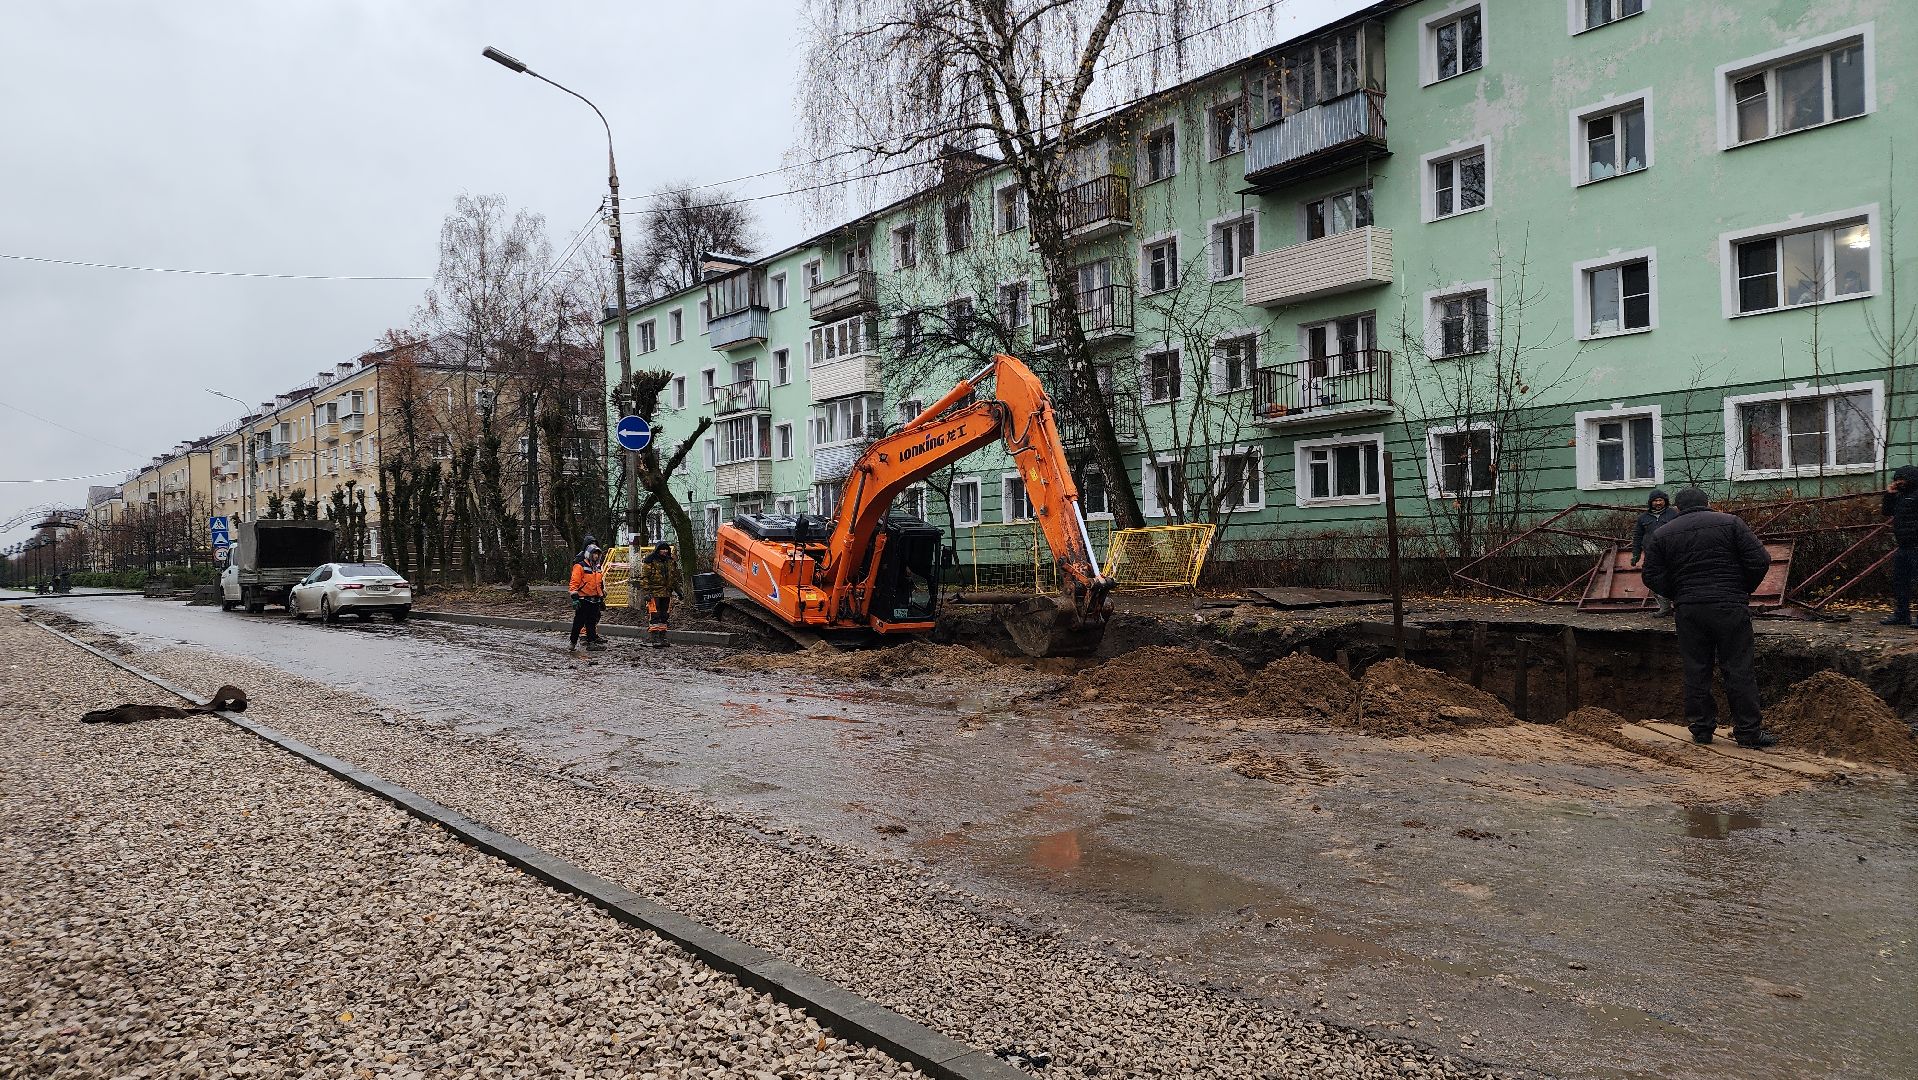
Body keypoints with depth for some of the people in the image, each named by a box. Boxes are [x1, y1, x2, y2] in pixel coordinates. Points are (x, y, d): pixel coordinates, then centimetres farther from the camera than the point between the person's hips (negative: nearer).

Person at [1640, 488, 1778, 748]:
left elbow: (1652, 577, 1)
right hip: (1731, 608, -1)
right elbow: (1760, 561, -3)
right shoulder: (1730, 523, 2)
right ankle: (1748, 731, 7)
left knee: (1696, 672, 8)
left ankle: (1701, 728, 12)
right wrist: (1743, 591, 10)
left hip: (1689, 611, 1)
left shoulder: (1661, 535, 6)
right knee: (1738, 670, 4)